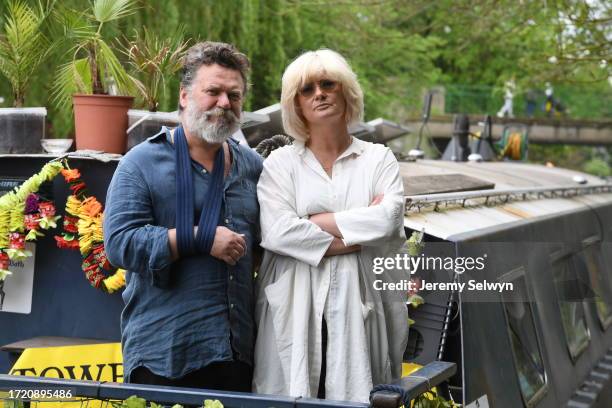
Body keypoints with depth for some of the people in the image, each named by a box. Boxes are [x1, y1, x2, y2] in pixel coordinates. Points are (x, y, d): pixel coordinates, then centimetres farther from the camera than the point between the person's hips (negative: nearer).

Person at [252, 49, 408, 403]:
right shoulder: (281, 162, 6)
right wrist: (359, 237, -8)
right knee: (292, 398, -1)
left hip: (358, 310, 1)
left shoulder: (378, 158, 9)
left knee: (354, 396, 1)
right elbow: (277, 232, -9)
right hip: (294, 311, 0)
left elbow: (389, 221, -9)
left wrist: (314, 222, -7)